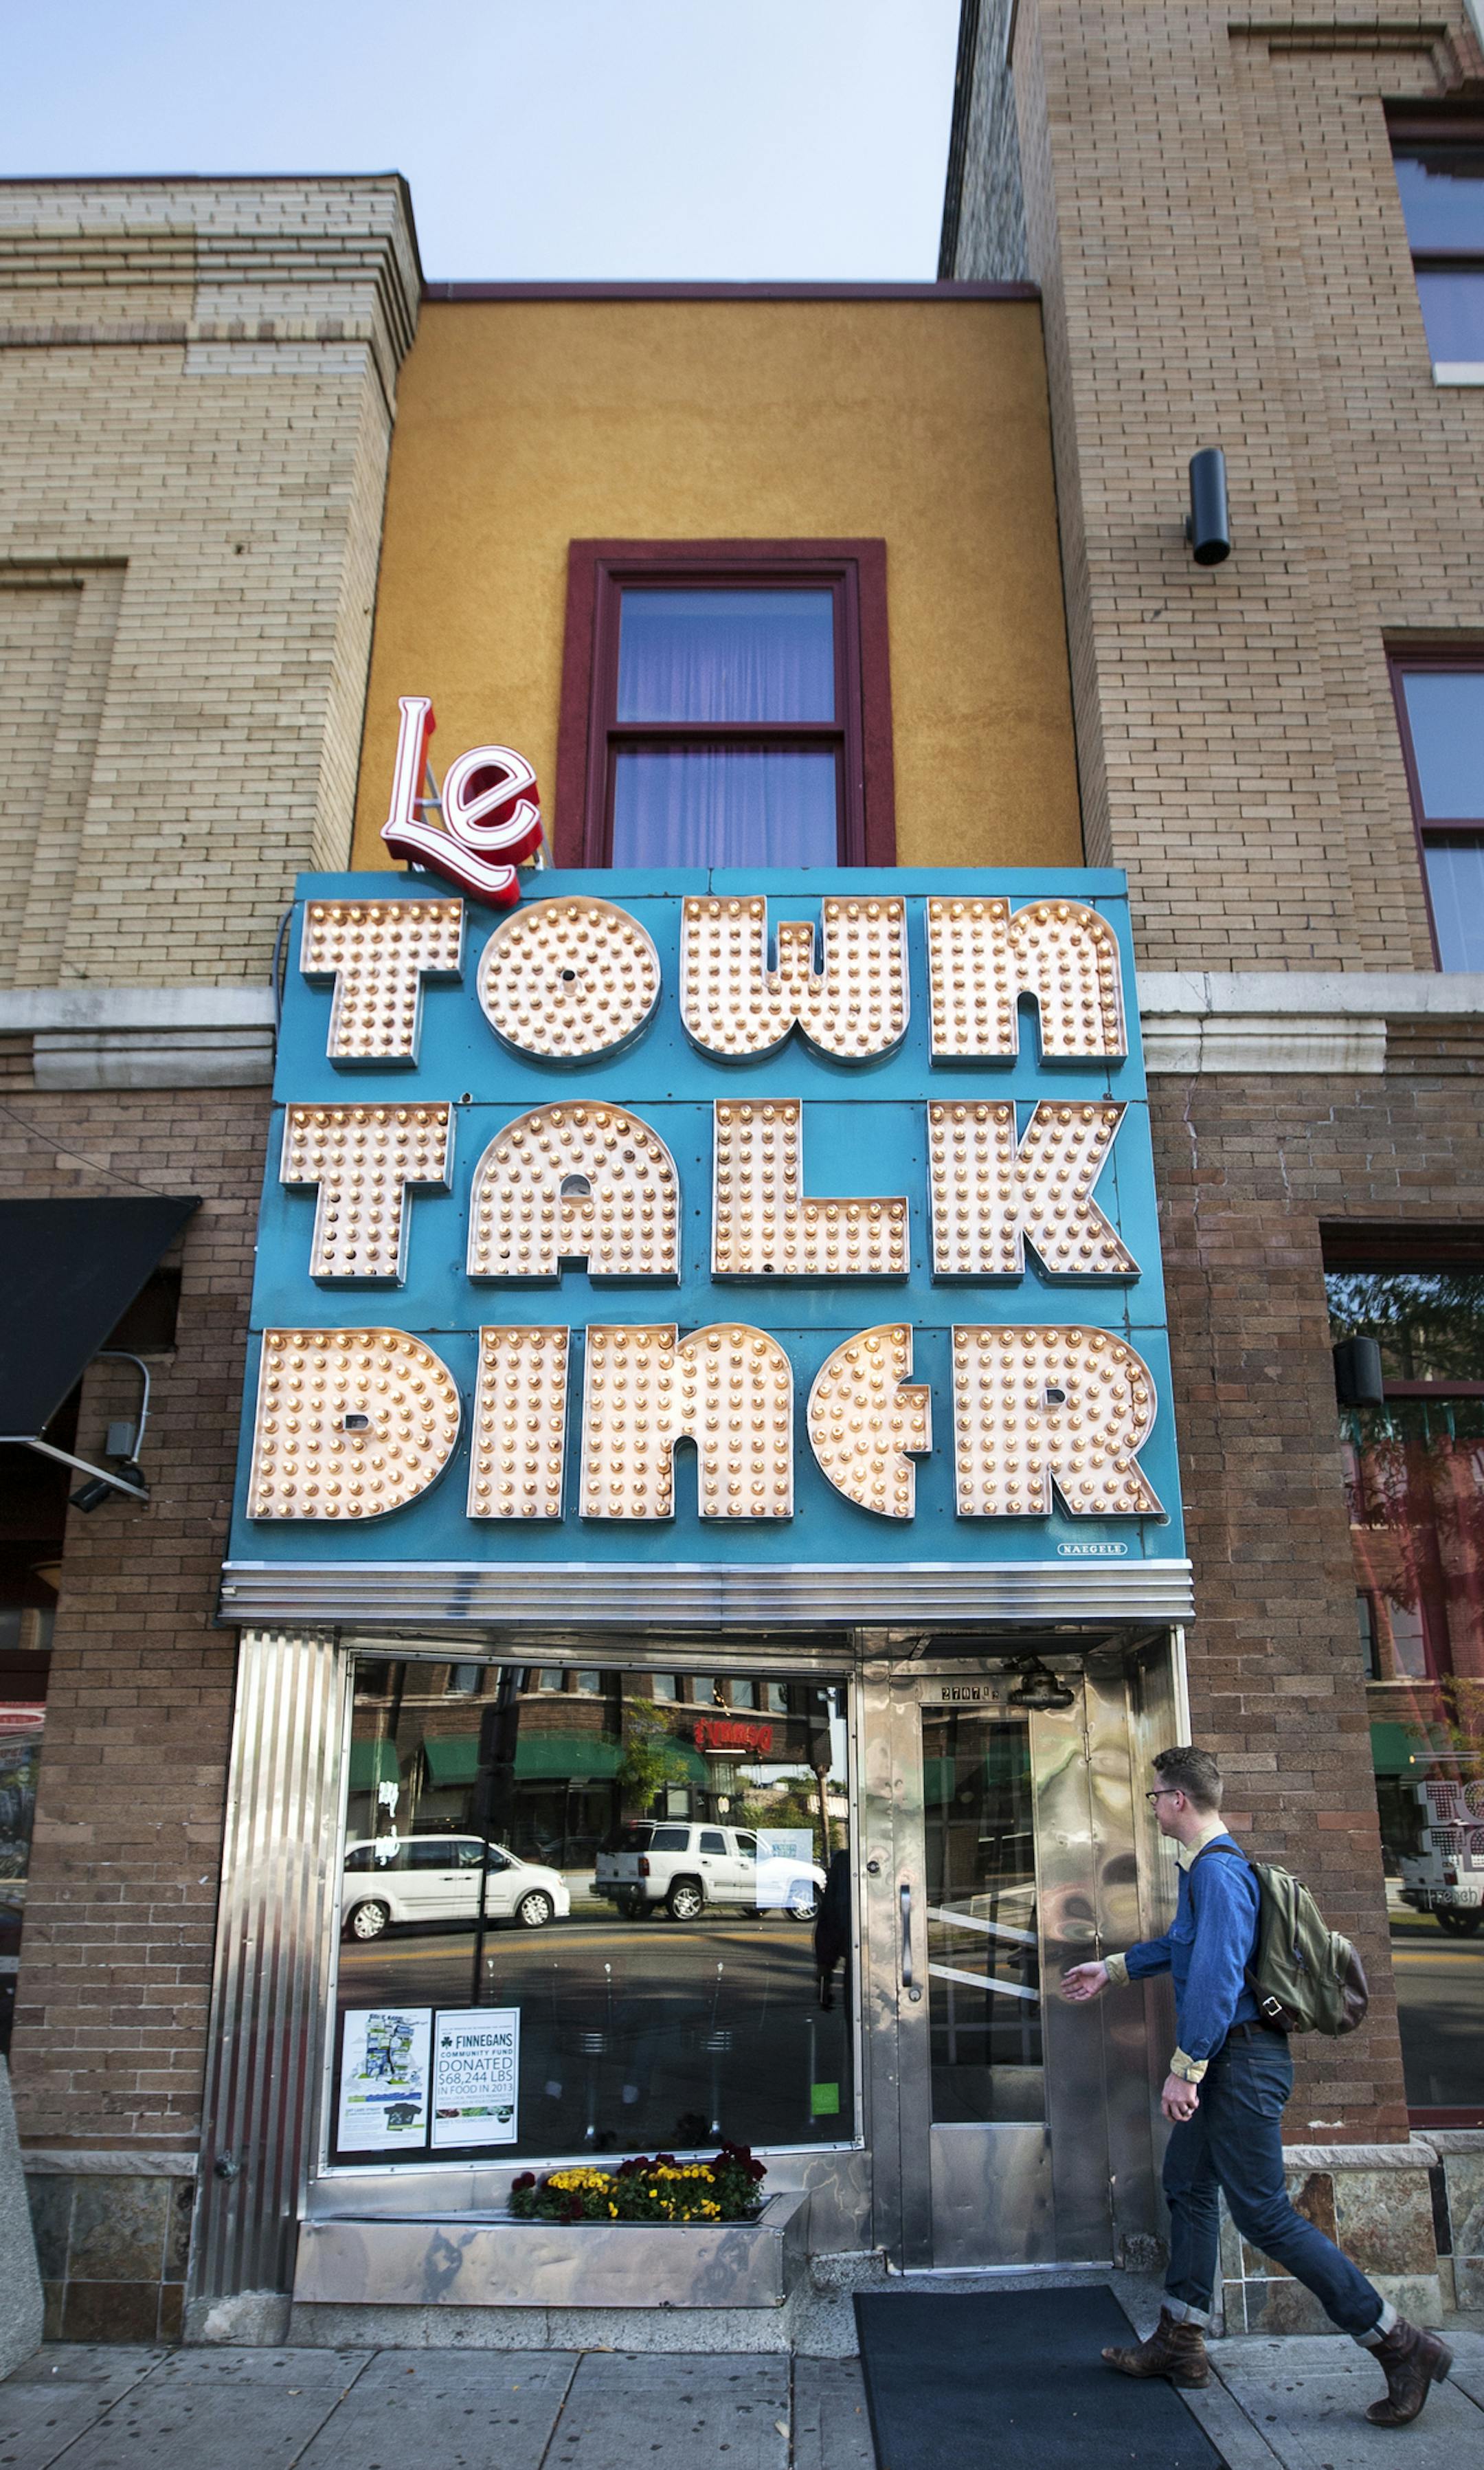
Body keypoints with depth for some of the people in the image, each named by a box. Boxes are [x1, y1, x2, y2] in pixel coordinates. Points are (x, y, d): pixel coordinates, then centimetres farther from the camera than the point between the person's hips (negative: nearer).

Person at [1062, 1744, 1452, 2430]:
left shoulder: (1219, 1871, -21)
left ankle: (1402, 2347, 6)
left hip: (1242, 2059, -11)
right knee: (1188, 2186, 16)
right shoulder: (1204, 1866, 12)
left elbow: (1216, 1976, -27)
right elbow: (1184, 1943, 28)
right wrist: (1112, 1969, 36)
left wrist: (1184, 2068, -23)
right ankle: (1179, 2342, 26)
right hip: (1225, 2061, 11)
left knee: (1264, 2214, -4)